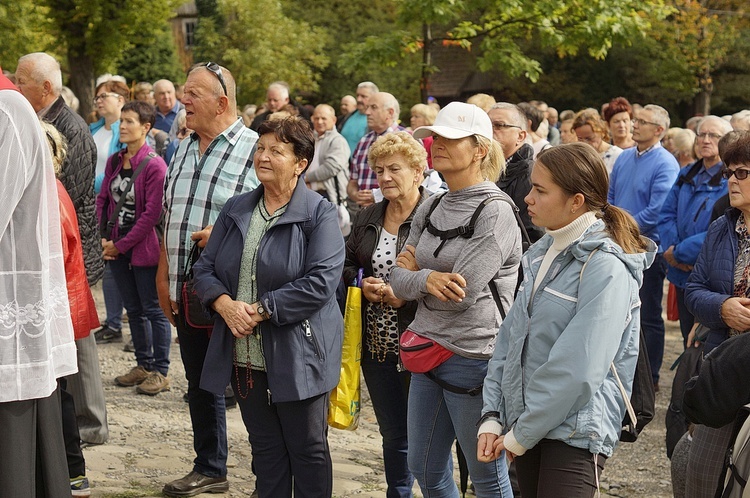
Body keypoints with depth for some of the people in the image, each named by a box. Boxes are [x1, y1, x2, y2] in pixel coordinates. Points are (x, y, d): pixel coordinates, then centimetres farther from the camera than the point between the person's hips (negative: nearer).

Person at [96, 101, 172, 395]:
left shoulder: (154, 165, -14)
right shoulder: (114, 161, 8)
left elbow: (152, 213, -16)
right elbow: (103, 200, 11)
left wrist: (121, 245, -14)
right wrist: (103, 238, -3)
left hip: (144, 248, -7)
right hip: (115, 247, 7)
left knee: (153, 309, 1)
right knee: (133, 309, 15)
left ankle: (160, 372, 9)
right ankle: (143, 366, 27)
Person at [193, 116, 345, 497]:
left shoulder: (320, 215, -8)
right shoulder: (236, 210, 10)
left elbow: (320, 282, -19)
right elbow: (205, 267, 10)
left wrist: (259, 310, -18)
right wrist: (225, 304, -11)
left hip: (297, 358, -5)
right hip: (244, 357, 5)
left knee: (308, 451, 7)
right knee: (266, 451, 15)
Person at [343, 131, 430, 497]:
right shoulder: (367, 218, 13)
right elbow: (345, 264, 19)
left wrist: (406, 296, -20)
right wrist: (362, 286, -1)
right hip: (377, 347, 6)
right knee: (393, 434, 17)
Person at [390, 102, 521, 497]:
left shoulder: (496, 212, -14)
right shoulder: (430, 209, 8)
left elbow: (463, 293, -19)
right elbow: (398, 281, 5)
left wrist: (416, 271, -4)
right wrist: (427, 279, -16)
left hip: (474, 357, -7)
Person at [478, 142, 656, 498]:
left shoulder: (606, 269, -18)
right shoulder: (543, 254, 8)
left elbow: (578, 370, -22)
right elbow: (510, 338, 9)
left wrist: (520, 435, -15)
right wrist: (492, 419, 1)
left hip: (575, 434, -7)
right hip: (524, 428, 7)